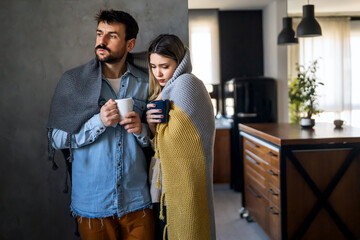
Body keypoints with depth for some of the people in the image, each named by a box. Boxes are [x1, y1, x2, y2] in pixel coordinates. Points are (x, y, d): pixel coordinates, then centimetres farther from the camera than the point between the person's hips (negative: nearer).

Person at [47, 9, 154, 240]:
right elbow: (56, 139, -6)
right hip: (92, 201, -1)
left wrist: (142, 130, -14)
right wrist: (99, 122, -19)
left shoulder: (145, 83, 4)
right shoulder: (73, 80, -2)